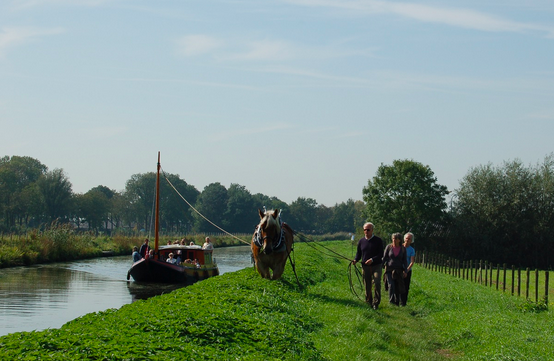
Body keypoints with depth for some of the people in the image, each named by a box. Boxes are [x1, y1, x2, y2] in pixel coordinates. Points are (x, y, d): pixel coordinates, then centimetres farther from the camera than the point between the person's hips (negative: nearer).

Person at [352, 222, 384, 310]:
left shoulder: (378, 240, -1)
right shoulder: (361, 241, 9)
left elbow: (381, 254, -6)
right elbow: (358, 253, 17)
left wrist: (372, 259, -22)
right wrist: (355, 260, -5)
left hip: (376, 266, -3)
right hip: (365, 266, 3)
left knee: (377, 283, -17)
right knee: (367, 286, 6)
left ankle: (376, 303, -9)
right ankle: (368, 302, 18)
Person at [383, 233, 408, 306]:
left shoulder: (403, 249, 2)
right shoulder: (389, 247, 0)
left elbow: (404, 261, 5)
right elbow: (384, 257, 4)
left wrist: (404, 270, -5)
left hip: (398, 270, 1)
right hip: (389, 269, -1)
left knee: (397, 287, 2)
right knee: (391, 285, -18)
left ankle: (397, 302, 13)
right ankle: (391, 300, -23)